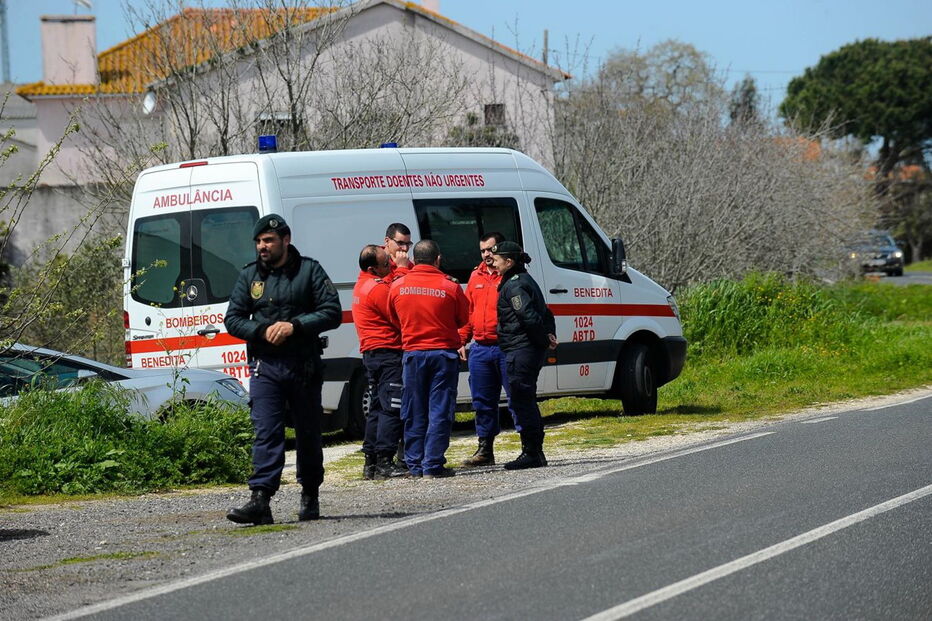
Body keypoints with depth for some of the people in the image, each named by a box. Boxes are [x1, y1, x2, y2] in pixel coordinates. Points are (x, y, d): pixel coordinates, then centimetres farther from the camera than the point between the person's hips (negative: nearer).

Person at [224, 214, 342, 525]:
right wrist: (263, 331, -11)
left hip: (304, 367, -1)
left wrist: (295, 326, -16)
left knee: (308, 434, 9)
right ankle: (260, 500, -19)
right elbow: (233, 319, 8)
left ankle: (310, 497, 24)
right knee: (266, 432, -10)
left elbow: (332, 312, -4)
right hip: (265, 366, 1)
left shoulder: (309, 271, 2)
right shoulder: (249, 276, 10)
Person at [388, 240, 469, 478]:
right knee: (440, 411, 1)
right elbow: (463, 319, 4)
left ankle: (415, 464, 11)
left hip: (412, 353, 2)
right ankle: (433, 465, -3)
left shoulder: (397, 286, -1)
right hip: (443, 353, -2)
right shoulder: (450, 287, -8)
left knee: (414, 413, 10)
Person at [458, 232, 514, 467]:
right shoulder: (476, 277, 16)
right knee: (483, 401, 11)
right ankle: (485, 450, 19)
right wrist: (461, 340, 12)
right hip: (480, 349, 6)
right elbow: (467, 311, 20)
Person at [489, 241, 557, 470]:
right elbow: (546, 314, 22)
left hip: (520, 351, -11)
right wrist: (549, 336, 10)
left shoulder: (514, 286, -14)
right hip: (532, 351, 11)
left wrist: (544, 340, -12)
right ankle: (535, 452, 20)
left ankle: (531, 453, -6)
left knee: (521, 402, -7)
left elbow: (530, 318, -23)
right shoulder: (525, 281, 19)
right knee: (527, 402, 15)